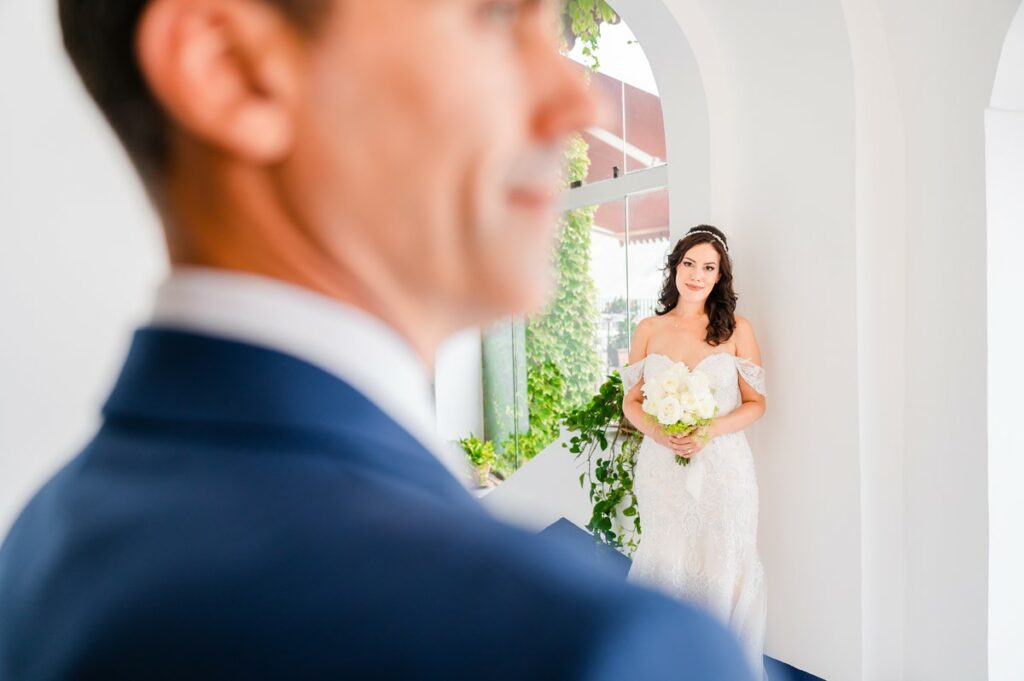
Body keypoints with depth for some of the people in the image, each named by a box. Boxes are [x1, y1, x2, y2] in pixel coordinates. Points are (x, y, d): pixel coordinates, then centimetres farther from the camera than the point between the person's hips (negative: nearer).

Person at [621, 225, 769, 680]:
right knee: (665, 569, 6)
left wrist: (708, 431, -14)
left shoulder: (736, 329, 2)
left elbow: (756, 403, 2)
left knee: (720, 570, 2)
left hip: (722, 467, -1)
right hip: (661, 467, 1)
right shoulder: (649, 330, 6)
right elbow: (631, 402, 8)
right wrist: (658, 433, -13)